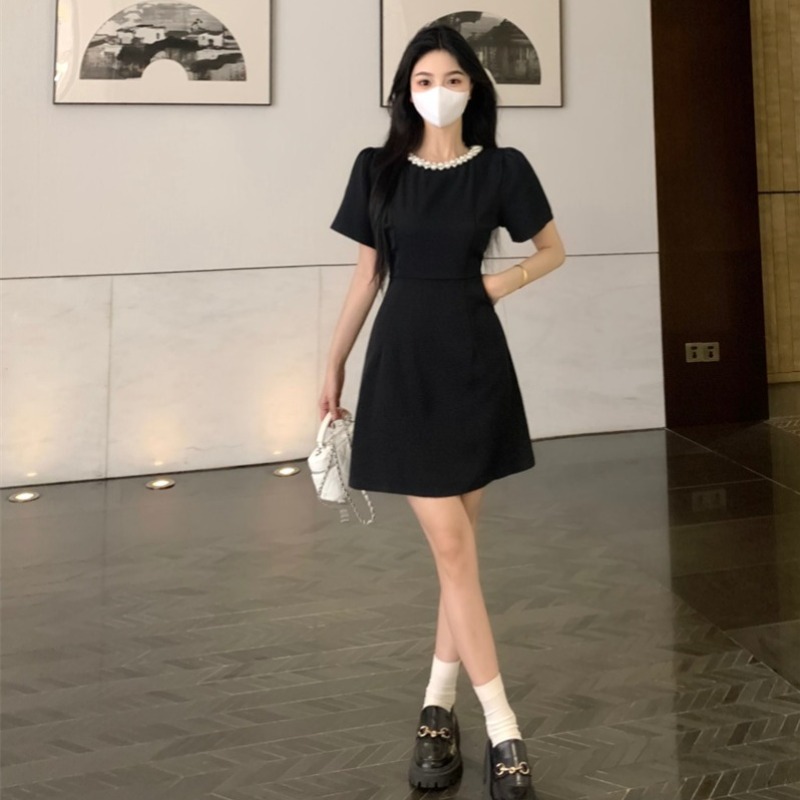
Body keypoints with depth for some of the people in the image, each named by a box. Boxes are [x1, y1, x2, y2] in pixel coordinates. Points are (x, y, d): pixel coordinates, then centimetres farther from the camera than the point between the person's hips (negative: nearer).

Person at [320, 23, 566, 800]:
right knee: (452, 549, -4)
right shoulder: (377, 170, 3)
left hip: (472, 363, 1)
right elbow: (366, 276, 10)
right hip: (403, 363, 0)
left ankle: (437, 706, 24)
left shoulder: (502, 169, 1)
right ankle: (503, 729, 4)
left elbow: (553, 250, 13)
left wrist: (505, 280, -5)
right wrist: (334, 364, 12)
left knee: (458, 547, 7)